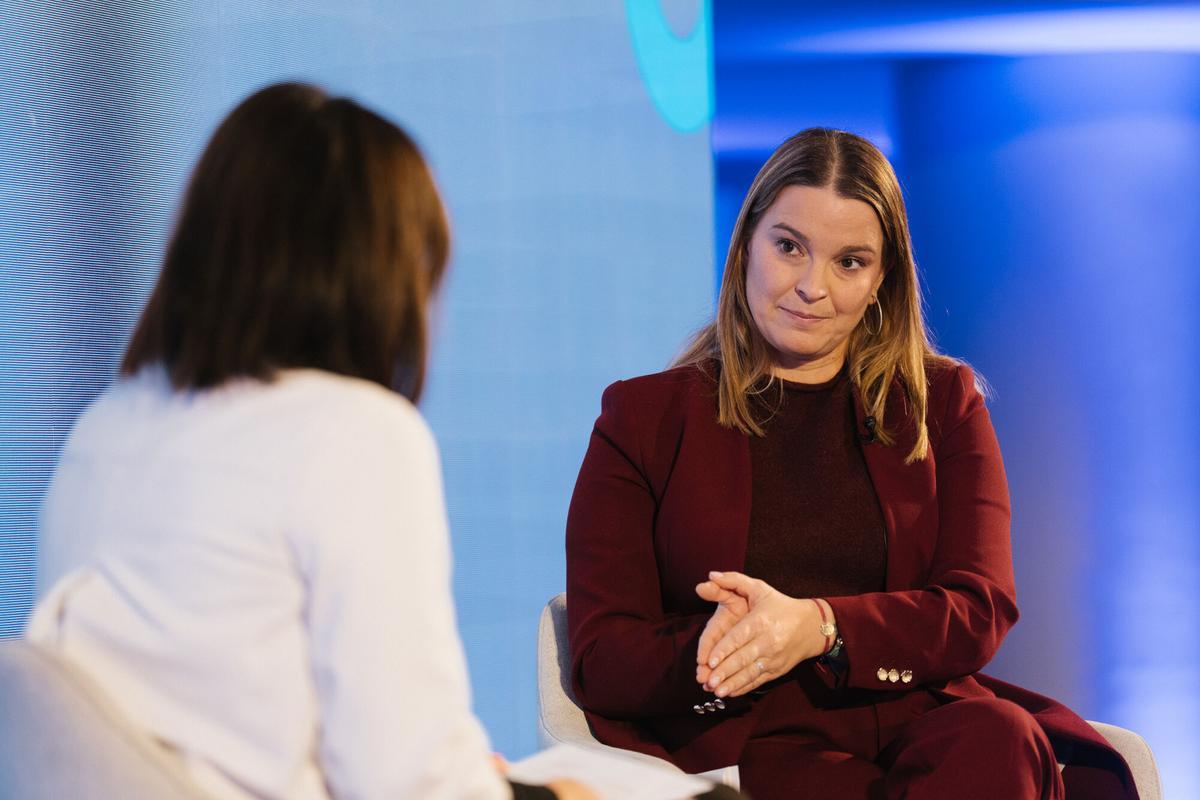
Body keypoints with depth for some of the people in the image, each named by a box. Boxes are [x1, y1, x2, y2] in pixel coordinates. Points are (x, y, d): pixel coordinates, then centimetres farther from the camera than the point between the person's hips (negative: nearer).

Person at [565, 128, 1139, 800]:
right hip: (745, 741, -2)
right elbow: (602, 656, 5)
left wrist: (817, 627, -15)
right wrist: (711, 648, -19)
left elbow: (981, 608, 4)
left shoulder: (943, 403, 18)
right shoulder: (645, 416, 12)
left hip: (917, 721, 3)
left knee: (999, 741, -33)